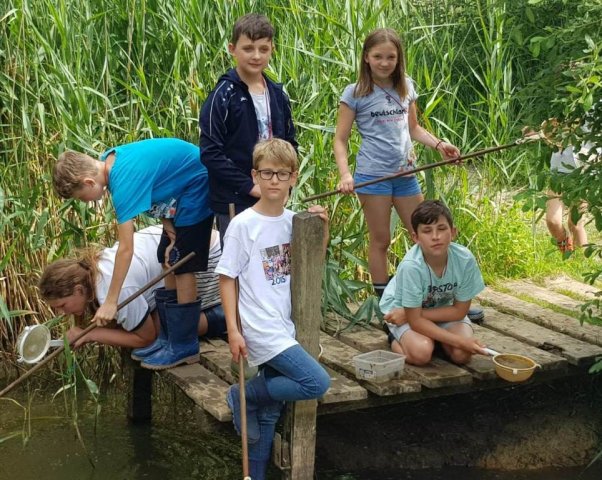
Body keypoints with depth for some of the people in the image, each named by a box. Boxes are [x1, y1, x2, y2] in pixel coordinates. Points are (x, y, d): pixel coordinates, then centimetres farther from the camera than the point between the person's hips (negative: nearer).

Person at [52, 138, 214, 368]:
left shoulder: (123, 182, -30)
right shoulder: (108, 161, -4)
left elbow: (126, 249, -29)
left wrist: (110, 302, -24)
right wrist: (171, 233, -8)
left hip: (197, 191, -10)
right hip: (180, 193, 10)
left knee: (182, 267, -7)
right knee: (169, 261, 11)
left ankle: (185, 348, 0)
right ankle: (169, 338, 18)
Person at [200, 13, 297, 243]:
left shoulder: (278, 95, 8)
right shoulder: (223, 96, -9)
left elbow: (290, 143, 16)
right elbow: (210, 153, -14)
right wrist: (249, 186, -15)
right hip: (234, 202, -5)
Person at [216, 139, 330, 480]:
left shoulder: (293, 220, 6)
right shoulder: (243, 224, -11)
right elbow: (226, 277, -8)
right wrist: (233, 330, -12)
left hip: (285, 327, 6)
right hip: (261, 329, -6)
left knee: (270, 412, 9)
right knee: (318, 383, -17)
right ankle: (244, 396, 1)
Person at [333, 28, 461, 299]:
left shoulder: (406, 87, 8)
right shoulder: (355, 93, -6)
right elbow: (340, 140, -5)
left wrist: (438, 144, 1)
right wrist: (345, 175, -20)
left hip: (405, 174, 5)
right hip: (373, 175, -5)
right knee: (380, 241, 3)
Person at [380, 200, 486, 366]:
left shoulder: (465, 259, -27)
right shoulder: (411, 266, -35)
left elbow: (459, 311, -14)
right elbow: (415, 321, -27)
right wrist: (460, 341, -32)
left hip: (444, 310, 3)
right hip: (401, 307, -3)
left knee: (462, 354, -20)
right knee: (420, 353, -29)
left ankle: (433, 338, 10)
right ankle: (396, 339, 4)